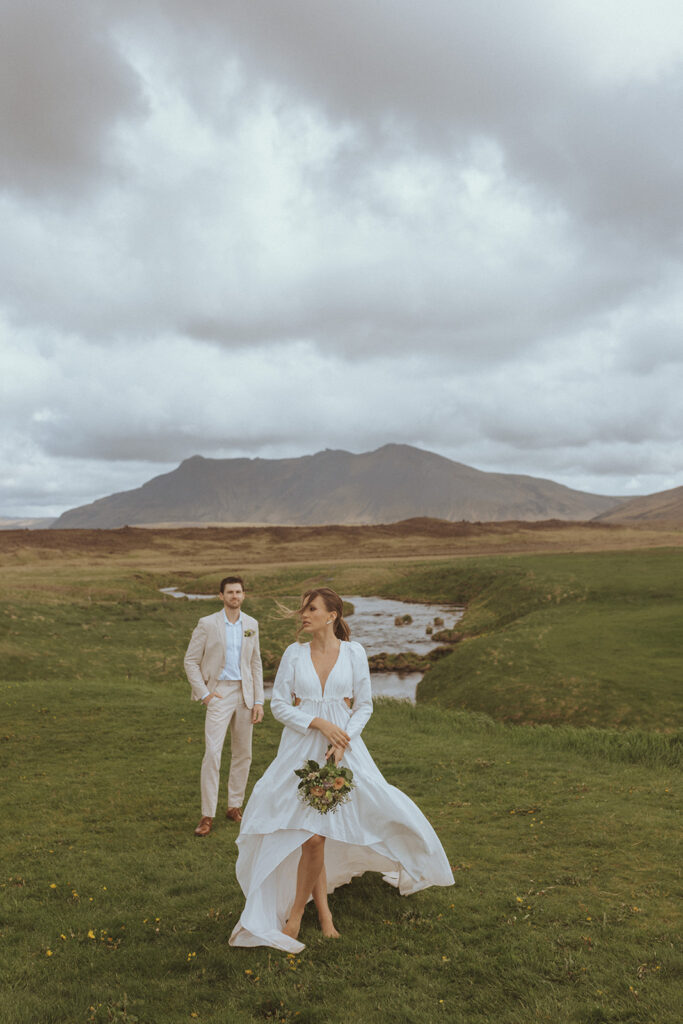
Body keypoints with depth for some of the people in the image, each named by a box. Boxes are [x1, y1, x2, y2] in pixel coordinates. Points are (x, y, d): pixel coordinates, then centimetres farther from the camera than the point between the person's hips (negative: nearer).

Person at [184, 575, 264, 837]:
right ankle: (207, 815, -1)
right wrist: (204, 693, -9)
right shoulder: (207, 624, -5)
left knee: (243, 754, 10)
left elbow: (256, 664, 10)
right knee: (212, 754, -10)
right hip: (219, 694, -4)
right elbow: (191, 661, -2)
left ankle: (234, 806, 24)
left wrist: (258, 701, 5)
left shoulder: (251, 624, 7)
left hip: (245, 693, 4)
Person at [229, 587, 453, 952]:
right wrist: (319, 723, -13)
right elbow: (279, 705, 0)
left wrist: (343, 741, -12)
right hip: (301, 748, 1)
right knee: (313, 836, 0)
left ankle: (296, 912, 18)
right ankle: (323, 912, 21)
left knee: (316, 834, -5)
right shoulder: (294, 654, 1)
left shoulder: (354, 652, -1)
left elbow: (364, 705, 3)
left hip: (344, 749, 0)